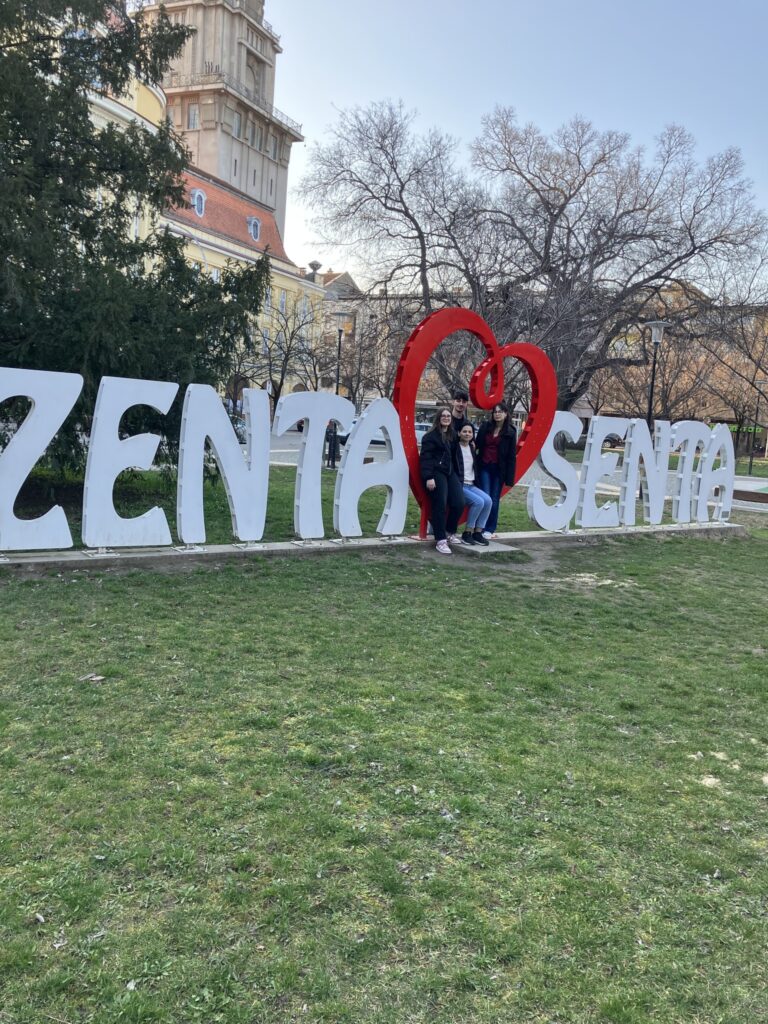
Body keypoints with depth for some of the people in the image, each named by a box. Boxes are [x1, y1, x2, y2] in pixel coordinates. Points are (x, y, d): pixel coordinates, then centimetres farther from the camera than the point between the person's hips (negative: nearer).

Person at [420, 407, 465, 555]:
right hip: (436, 473, -7)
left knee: (459, 503, -3)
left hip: (450, 472, 7)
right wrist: (428, 477, -20)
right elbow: (425, 457, -11)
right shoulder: (431, 436, -4)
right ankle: (441, 540, -4)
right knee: (440, 506, -9)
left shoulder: (452, 436, 18)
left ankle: (450, 532, 20)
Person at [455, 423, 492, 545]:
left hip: (471, 485, 7)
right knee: (478, 502, -25)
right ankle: (467, 533, -13)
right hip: (459, 485, -7)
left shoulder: (472, 448, 15)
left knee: (488, 500, -17)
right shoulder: (455, 448, -6)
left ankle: (478, 532, -10)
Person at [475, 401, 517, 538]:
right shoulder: (485, 427, 5)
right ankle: (482, 528, -2)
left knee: (494, 500, 4)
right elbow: (477, 445, 9)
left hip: (499, 469, -1)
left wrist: (509, 478, -6)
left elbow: (512, 456, -2)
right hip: (484, 467, 1)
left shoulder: (510, 432, 0)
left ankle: (490, 529, 12)